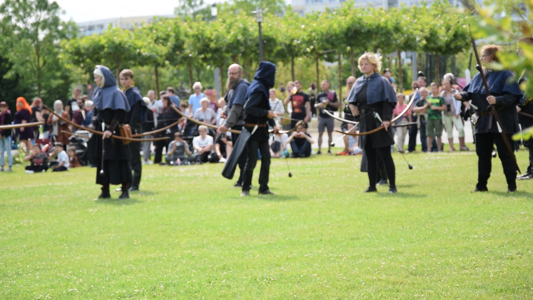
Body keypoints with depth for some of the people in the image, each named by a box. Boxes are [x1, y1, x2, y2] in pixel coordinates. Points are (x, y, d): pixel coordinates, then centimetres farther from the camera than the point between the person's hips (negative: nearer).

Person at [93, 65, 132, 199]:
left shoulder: (115, 93, -11)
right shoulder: (99, 93, 12)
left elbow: (119, 114, -16)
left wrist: (111, 129, -23)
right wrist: (96, 124, 13)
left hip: (115, 133, -7)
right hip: (101, 132, 7)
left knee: (119, 160, -4)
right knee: (103, 161, 7)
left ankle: (125, 190, 0)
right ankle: (105, 191, 11)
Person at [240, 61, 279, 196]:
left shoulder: (263, 87, 11)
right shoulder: (258, 88, -18)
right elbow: (248, 108, -23)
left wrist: (273, 124, 9)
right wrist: (266, 113, -21)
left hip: (261, 129, 9)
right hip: (253, 129, -9)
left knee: (266, 158, 8)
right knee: (252, 160, -4)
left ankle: (263, 188, 15)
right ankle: (245, 189, 6)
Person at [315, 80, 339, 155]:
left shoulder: (332, 94, 0)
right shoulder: (319, 95, 8)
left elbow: (337, 105, -1)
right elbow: (316, 105, 15)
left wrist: (329, 103, -14)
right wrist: (318, 105, -8)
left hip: (330, 117, -2)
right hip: (321, 117, 2)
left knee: (330, 133, 5)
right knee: (320, 133, -2)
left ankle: (329, 150, 11)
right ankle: (319, 150, -2)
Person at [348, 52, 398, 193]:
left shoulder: (381, 81, -5)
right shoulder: (359, 82, 12)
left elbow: (388, 101, -12)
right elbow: (352, 98, 23)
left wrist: (386, 118, -22)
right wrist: (352, 105, 0)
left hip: (378, 122, -6)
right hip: (365, 122, 6)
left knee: (385, 155, -5)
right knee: (370, 156, 7)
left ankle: (392, 185, -1)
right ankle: (372, 185, 12)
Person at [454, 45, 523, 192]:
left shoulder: (505, 75, -10)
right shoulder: (480, 76, 12)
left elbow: (511, 97, -17)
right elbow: (470, 92, 10)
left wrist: (497, 100, -32)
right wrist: (462, 95, -10)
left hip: (501, 122, -7)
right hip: (483, 122, 7)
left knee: (505, 154, -2)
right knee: (482, 154, 11)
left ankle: (511, 185, 5)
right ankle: (482, 184, 18)